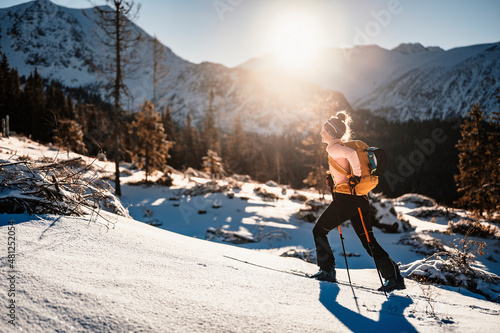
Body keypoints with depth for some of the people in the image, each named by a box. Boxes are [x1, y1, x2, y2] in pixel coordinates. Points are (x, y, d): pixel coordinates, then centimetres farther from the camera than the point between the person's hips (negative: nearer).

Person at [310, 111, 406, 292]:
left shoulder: (333, 147, -7)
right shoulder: (343, 147, 20)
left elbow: (352, 153, -25)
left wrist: (356, 176, -17)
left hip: (345, 199, -9)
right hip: (359, 199, 9)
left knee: (319, 231, 10)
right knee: (368, 241, 8)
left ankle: (327, 270, 12)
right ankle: (394, 276, 1)